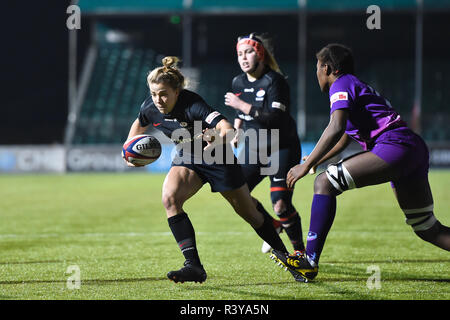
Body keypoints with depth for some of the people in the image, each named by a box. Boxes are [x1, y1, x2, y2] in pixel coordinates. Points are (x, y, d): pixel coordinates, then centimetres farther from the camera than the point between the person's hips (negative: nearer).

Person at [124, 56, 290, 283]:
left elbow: (227, 128, -45)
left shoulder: (192, 105, -33)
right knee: (170, 199, -24)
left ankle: (283, 254, 34)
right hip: (187, 159, 5)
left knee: (249, 213, 8)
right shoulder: (150, 107, -15)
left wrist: (217, 142, -64)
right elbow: (140, 123, 11)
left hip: (218, 159, -5)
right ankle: (194, 266, -25)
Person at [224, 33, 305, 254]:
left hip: (282, 149, -7)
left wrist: (242, 105, -28)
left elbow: (276, 118, -28)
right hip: (253, 148, 7)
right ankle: (272, 226, 23)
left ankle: (300, 250, 5)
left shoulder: (275, 81, -17)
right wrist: (237, 132, 9)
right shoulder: (238, 83, 5)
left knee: (281, 204, -16)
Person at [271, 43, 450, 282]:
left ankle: (310, 261, -18)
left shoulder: (341, 84, 1)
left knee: (324, 183, -12)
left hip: (393, 146, -10)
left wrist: (306, 166, -13)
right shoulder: (357, 86, 30)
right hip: (415, 150, 10)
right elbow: (344, 138, 42)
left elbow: (336, 128, -15)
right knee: (429, 231, 12)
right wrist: (316, 161, 47)